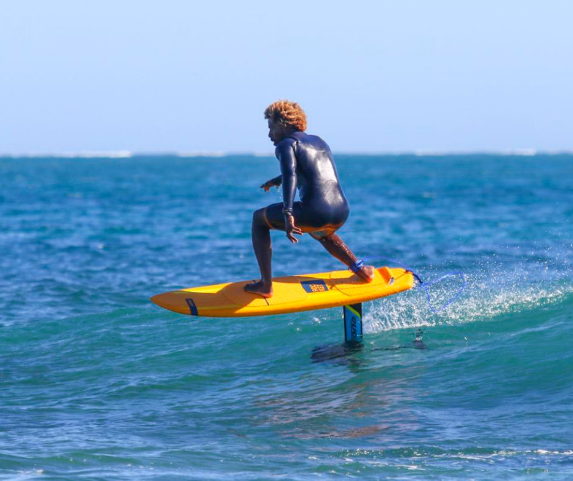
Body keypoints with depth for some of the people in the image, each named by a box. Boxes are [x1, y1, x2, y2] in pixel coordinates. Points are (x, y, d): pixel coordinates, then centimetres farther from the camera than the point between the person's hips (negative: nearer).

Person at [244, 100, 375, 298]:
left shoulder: (286, 145, 2)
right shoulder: (319, 142, 24)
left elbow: (290, 176, -17)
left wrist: (288, 214, -28)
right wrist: (278, 180, 57)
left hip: (315, 213, -7)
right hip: (341, 214, 7)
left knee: (259, 219, 17)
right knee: (320, 233, 45)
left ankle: (265, 285, 9)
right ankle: (360, 269, 34)